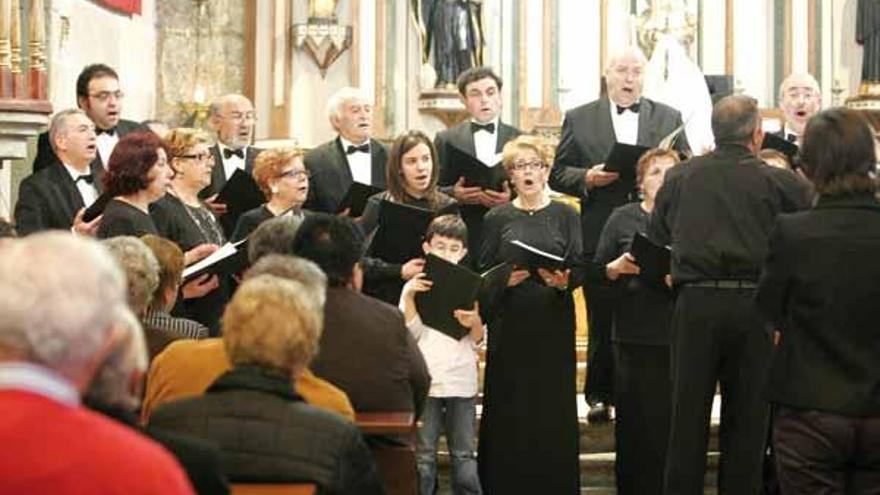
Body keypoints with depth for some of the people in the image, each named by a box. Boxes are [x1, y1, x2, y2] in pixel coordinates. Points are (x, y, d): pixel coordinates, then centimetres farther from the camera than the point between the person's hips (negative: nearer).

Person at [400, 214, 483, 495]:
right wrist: (409, 298, -14)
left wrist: (475, 323, -14)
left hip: (462, 380, 1)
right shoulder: (415, 286, 4)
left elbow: (478, 341, 7)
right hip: (425, 381, -1)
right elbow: (409, 333, -4)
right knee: (423, 455, 1)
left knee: (464, 454, 4)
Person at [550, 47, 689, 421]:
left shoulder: (669, 118, 12)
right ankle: (600, 396, 13)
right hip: (601, 235, -1)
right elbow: (558, 174, 7)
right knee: (602, 320, 3)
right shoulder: (579, 119, 8)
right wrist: (587, 178, -11)